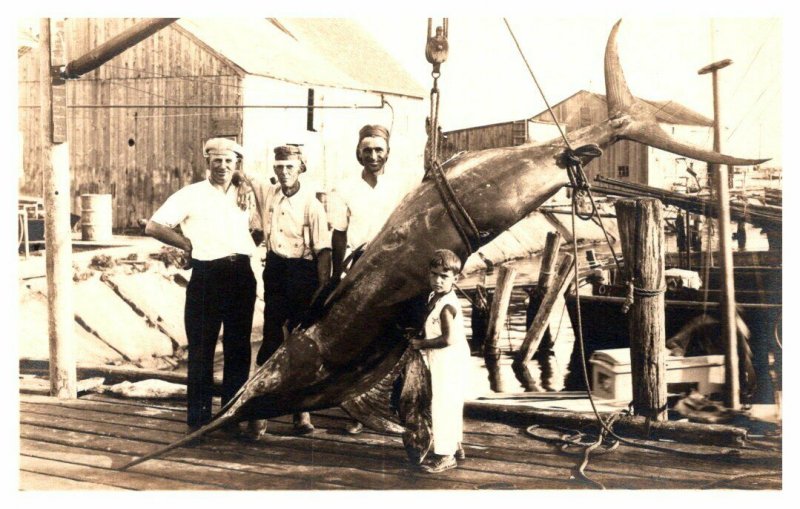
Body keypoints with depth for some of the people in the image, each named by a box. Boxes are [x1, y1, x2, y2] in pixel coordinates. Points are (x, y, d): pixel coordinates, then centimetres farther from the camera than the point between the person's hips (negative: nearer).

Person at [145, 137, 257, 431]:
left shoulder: (244, 195, 13)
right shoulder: (191, 195, -1)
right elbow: (153, 226, -5)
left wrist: (247, 247, 8)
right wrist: (189, 245, -4)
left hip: (242, 277, 5)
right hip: (207, 277, -4)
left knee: (239, 349, 9)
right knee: (202, 350, 1)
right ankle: (199, 419, 10)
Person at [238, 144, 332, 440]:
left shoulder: (311, 204, -9)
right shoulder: (267, 192, 4)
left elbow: (323, 249, -11)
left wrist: (323, 287, -15)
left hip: (302, 273, -3)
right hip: (275, 270, 3)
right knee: (271, 339, 1)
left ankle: (302, 411, 19)